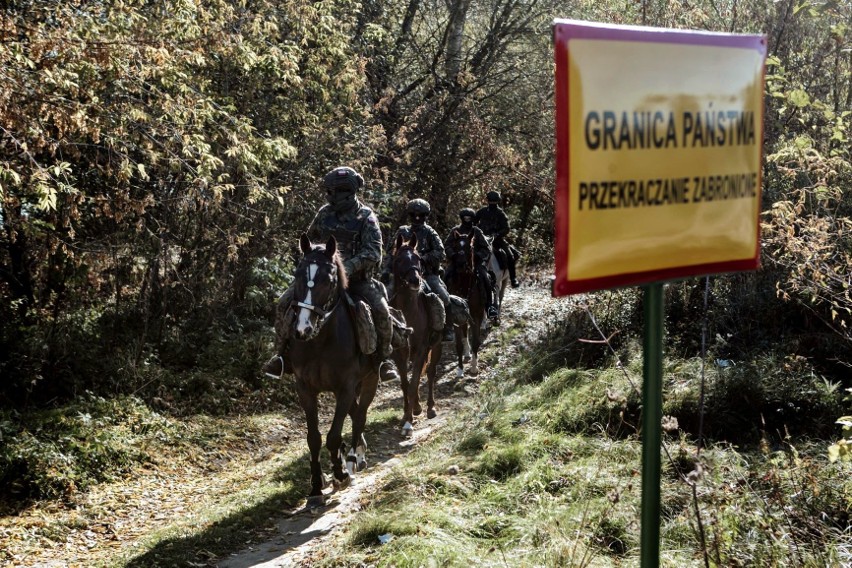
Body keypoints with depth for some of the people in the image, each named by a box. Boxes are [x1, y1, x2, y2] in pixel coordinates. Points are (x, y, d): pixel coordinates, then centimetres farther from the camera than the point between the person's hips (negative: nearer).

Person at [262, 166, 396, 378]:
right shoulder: (324, 213, 8)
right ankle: (282, 355, 1)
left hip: (357, 278, -3)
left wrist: (350, 266, -30)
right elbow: (310, 240, 26)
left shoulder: (366, 217, -5)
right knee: (285, 303, -13)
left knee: (381, 311, -25)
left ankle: (384, 358, -2)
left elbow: (373, 252, -17)